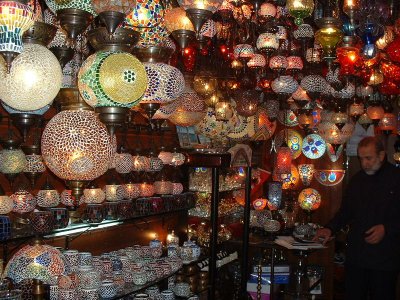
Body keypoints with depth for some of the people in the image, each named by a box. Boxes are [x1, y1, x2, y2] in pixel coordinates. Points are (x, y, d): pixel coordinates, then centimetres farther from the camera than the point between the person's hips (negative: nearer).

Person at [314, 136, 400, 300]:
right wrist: (330, 229, 2)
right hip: (356, 255, 4)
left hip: (385, 259, -4)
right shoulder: (357, 179, 10)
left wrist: (387, 228, -19)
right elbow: (345, 211, 16)